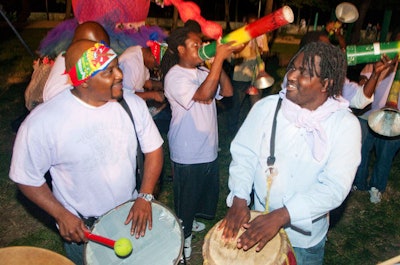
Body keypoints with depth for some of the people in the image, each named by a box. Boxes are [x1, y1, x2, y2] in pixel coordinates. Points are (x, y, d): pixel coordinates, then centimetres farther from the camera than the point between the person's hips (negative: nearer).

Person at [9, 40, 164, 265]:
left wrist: (145, 196, -15)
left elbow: (153, 149, -5)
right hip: (82, 228, -3)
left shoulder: (133, 104, -15)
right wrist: (61, 215, -17)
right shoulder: (43, 121, -25)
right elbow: (26, 177, -12)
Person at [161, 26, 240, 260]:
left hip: (209, 148, 8)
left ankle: (193, 223, 49)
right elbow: (204, 95, -32)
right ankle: (184, 235, 35)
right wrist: (219, 58, -30)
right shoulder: (175, 76, -19)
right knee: (186, 197, 12)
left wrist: (219, 63, -10)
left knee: (207, 192, 24)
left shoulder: (203, 72, 5)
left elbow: (227, 91, 1)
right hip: (188, 153, -8)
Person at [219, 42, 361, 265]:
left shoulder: (346, 125, -17)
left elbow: (335, 187, -24)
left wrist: (281, 216, -32)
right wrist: (239, 199, -23)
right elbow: (244, 154, -9)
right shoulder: (267, 107, -12)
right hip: (258, 222, 2)